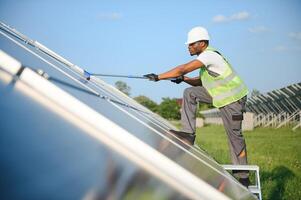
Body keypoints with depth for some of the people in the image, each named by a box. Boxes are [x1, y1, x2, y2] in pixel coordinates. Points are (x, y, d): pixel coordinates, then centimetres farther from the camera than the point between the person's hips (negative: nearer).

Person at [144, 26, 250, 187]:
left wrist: (158, 77, -24)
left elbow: (183, 69, -28)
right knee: (189, 93, 1)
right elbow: (201, 82, 14)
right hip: (220, 94, 9)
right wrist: (184, 79, -3)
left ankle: (242, 178, 9)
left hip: (232, 99, -9)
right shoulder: (206, 56, 9)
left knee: (234, 136, -3)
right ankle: (188, 134, 1)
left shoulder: (209, 55, -21)